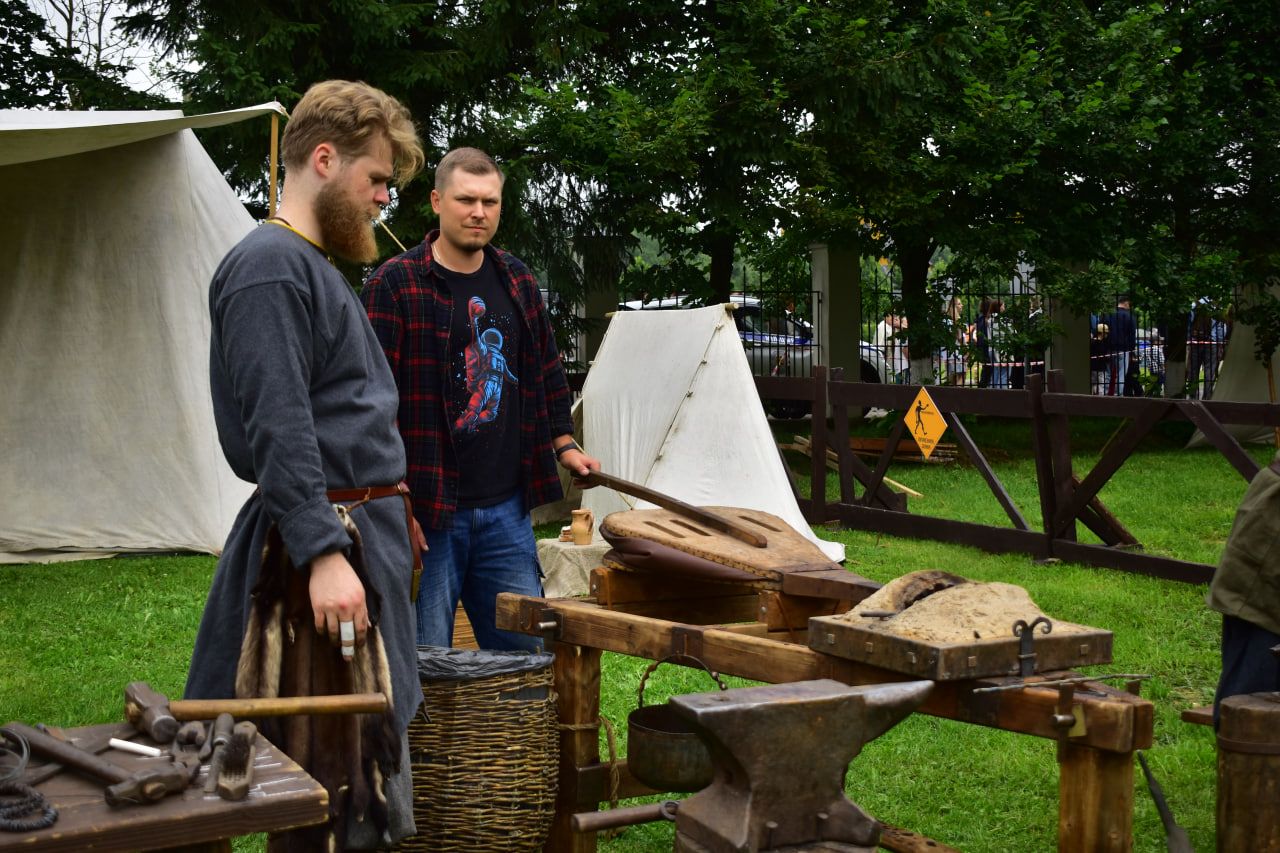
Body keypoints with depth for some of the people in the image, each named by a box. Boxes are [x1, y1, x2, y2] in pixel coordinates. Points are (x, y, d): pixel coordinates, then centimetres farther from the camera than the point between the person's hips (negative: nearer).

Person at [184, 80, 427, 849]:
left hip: (367, 535, 10)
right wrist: (322, 553, -25)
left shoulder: (316, 265, 19)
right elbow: (279, 428, -21)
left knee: (371, 760, 14)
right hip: (325, 535, -10)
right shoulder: (270, 267, -13)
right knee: (331, 773, -6)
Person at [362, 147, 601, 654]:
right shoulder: (395, 284, -7)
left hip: (506, 507, 5)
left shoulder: (517, 280, 12)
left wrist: (563, 443, 20)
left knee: (524, 650, 11)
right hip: (427, 509, -5)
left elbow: (546, 366, 26)